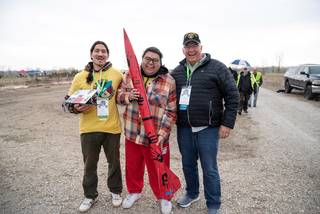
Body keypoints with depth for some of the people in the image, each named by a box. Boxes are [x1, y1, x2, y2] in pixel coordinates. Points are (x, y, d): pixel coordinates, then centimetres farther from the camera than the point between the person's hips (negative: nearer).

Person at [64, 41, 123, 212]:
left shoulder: (117, 74, -1)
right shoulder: (80, 77, -1)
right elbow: (69, 102, 3)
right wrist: (76, 108, -18)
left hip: (112, 127, 0)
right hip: (89, 129, 1)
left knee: (114, 162, 16)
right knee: (90, 164, 15)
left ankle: (115, 191, 39)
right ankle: (90, 195, 37)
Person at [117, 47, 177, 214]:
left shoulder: (169, 81, -9)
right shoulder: (130, 74, 1)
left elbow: (171, 111, -9)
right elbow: (119, 94, 8)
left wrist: (162, 133, -17)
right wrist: (127, 96, -16)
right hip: (132, 133, 4)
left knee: (158, 169, 10)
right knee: (132, 166, 20)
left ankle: (163, 196, 37)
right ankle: (134, 191, 46)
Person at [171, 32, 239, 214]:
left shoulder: (217, 67, -5)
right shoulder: (177, 72, 9)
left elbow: (233, 96, -5)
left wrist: (227, 123, -9)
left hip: (208, 129, -4)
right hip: (184, 128, 5)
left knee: (209, 169, 5)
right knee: (188, 165, 18)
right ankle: (192, 193, 42)